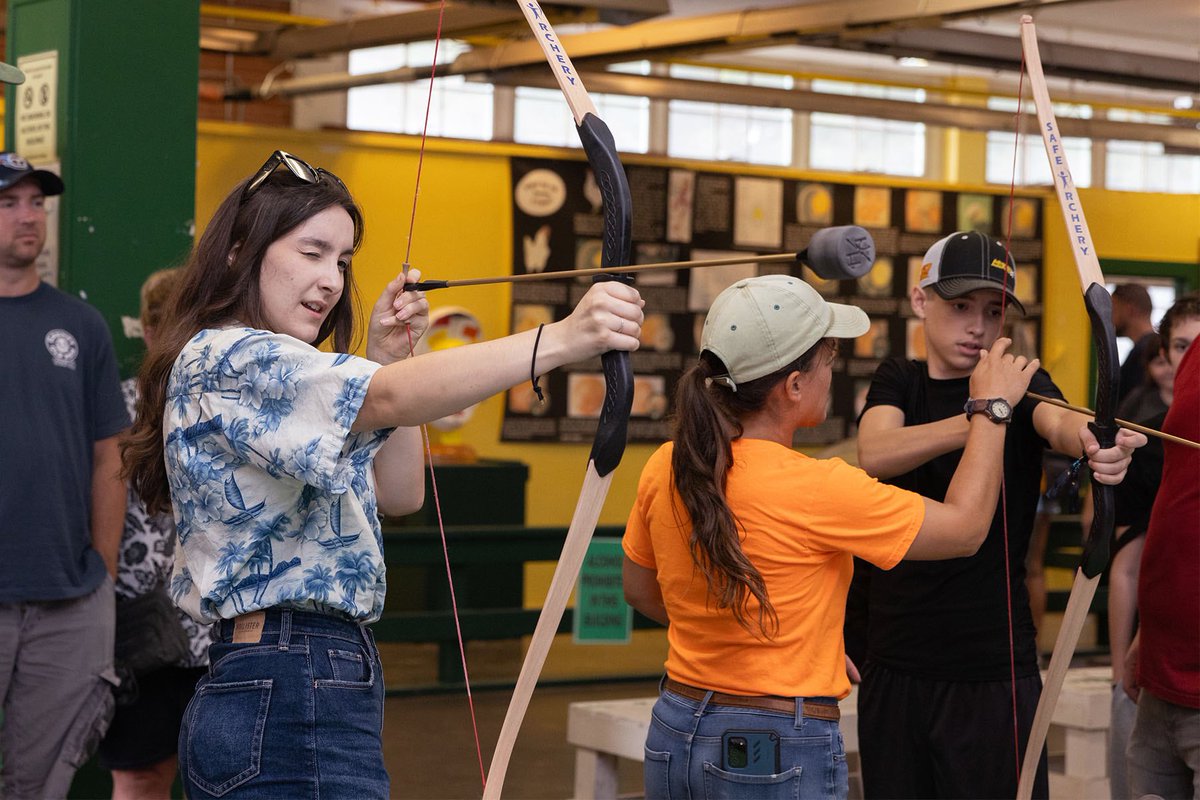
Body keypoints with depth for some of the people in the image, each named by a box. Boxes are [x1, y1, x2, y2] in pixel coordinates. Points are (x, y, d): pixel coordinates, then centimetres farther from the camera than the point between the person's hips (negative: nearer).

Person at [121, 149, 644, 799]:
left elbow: (398, 494, 19)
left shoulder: (274, 378, 19)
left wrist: (388, 359, 8)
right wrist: (560, 340, -38)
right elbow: (387, 400, -29)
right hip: (291, 706, -10)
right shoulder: (221, 361, -13)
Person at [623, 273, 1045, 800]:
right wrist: (993, 406, 2)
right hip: (782, 757, -6)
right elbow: (964, 526, -9)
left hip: (675, 737, 6)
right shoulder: (816, 489, -20)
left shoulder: (664, 468, -2)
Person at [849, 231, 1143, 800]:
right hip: (893, 664, 2)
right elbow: (874, 455, -18)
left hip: (994, 673, -2)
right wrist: (977, 420, -36)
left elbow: (1058, 421, -25)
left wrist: (1095, 440, -50)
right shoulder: (898, 382, 5)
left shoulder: (1020, 385, 0)